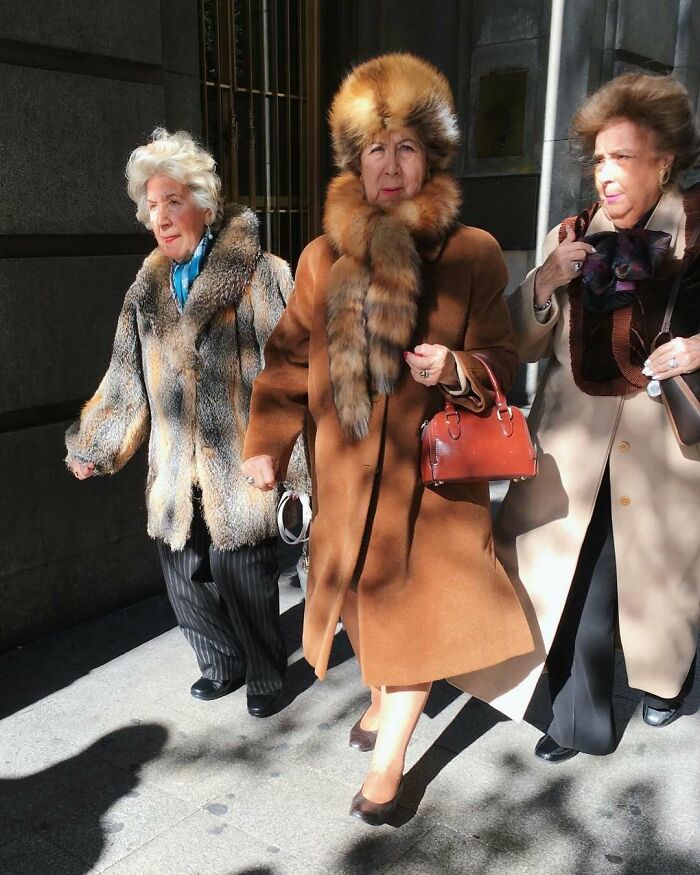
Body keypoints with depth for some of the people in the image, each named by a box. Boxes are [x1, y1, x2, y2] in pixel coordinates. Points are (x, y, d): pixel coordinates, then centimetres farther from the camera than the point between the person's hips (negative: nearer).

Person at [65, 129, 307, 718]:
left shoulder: (260, 275, -6)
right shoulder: (149, 289, 11)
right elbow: (127, 379, 16)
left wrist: (298, 457, -13)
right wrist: (92, 446, 15)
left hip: (240, 466, -5)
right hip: (176, 475, 6)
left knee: (240, 578, 2)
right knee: (186, 580, 14)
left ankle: (266, 674, 28)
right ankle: (222, 666, 38)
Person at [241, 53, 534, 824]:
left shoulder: (473, 254, -5)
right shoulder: (323, 256, 2)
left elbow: (501, 360, -1)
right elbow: (290, 359, 4)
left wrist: (456, 368, -24)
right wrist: (265, 447, -6)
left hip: (434, 470, -2)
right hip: (348, 472, 3)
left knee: (418, 609, 2)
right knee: (369, 599, 17)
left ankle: (386, 761, 19)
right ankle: (385, 699, 45)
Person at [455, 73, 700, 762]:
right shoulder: (572, 237, 3)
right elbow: (525, 345, 4)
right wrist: (543, 285, -14)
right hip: (574, 441, 2)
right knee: (575, 580, 4)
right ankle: (581, 723, 25)